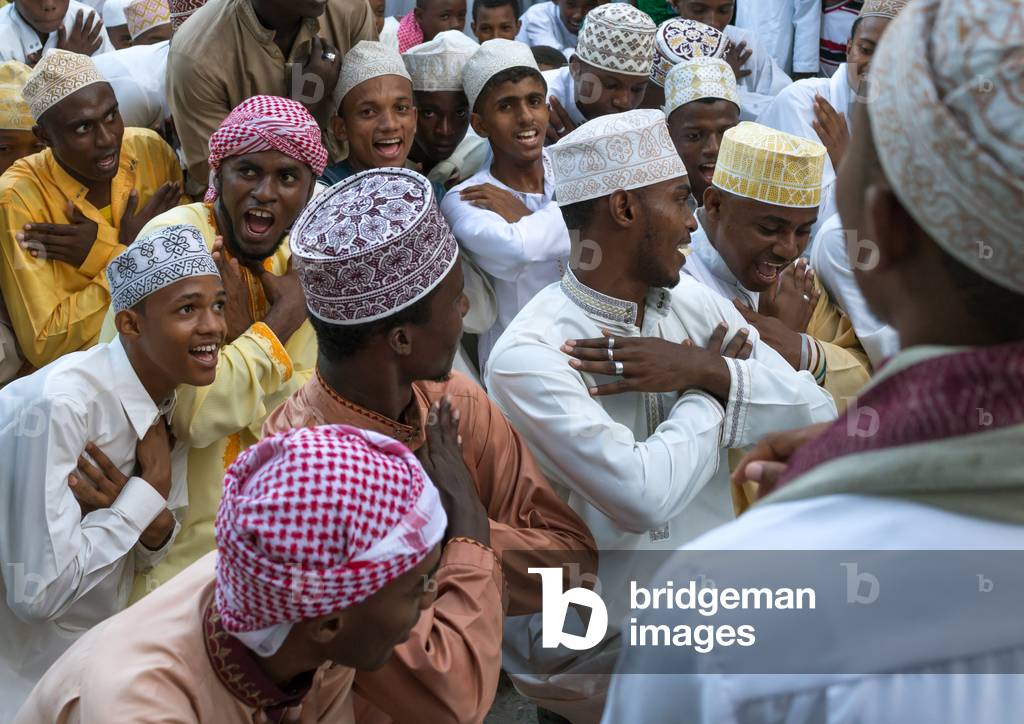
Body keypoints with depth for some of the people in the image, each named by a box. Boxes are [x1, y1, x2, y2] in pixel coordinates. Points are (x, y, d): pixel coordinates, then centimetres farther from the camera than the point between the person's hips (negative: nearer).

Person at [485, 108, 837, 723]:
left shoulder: (694, 302, 5)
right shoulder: (528, 358, -17)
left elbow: (820, 415, -1)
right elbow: (642, 497, -27)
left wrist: (705, 370, -16)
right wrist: (709, 389, -11)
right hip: (600, 644, -7)